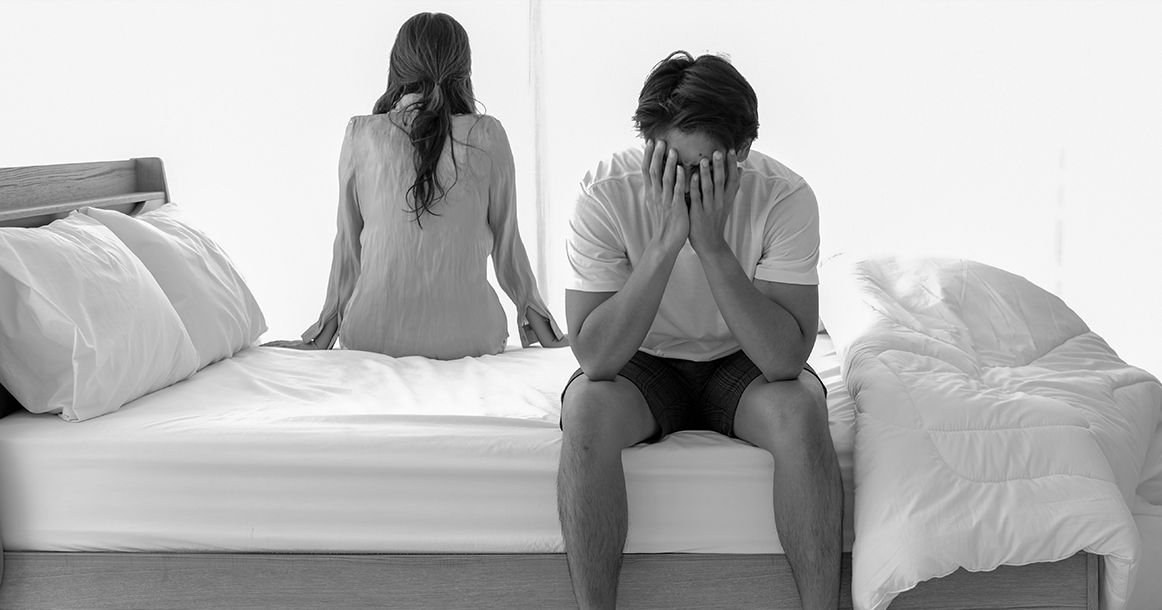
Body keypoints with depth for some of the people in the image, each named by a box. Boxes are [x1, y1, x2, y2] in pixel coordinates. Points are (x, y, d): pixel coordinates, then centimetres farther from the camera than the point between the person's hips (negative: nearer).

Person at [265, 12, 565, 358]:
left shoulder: (361, 135, -1)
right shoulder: (487, 137, -4)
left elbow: (348, 242, 5)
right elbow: (506, 242, 3)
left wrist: (324, 333, 16)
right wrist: (541, 325, 17)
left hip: (374, 336, 2)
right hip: (467, 336, -1)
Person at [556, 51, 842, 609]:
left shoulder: (786, 197, -23)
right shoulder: (605, 195, -23)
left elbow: (786, 360, -29)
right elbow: (594, 358, -30)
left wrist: (713, 245, -38)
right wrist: (664, 243, -39)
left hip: (745, 362, 0)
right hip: (644, 362, 0)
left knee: (800, 411, -31)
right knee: (586, 409, -31)